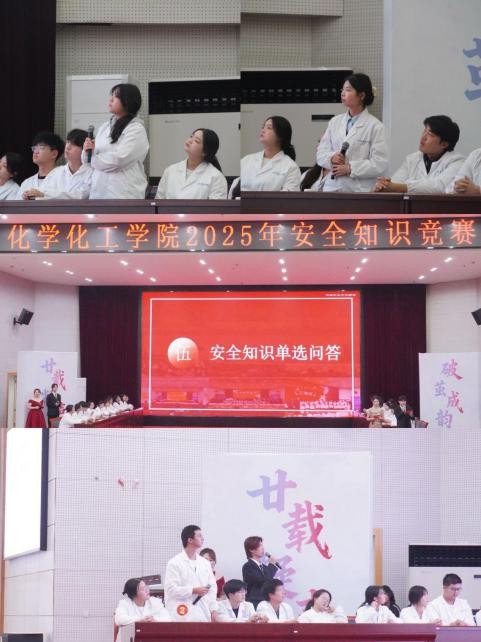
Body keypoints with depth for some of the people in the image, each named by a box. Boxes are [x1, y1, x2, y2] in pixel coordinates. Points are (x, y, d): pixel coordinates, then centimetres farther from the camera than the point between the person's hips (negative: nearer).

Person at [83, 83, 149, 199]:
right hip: (99, 192, 6)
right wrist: (88, 151, -6)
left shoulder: (136, 129, -6)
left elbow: (118, 160, -16)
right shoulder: (104, 127, 15)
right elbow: (89, 161, 17)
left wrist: (94, 158, 1)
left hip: (124, 194, -6)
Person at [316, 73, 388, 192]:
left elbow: (379, 164, -9)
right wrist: (331, 158, -9)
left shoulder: (375, 126, -2)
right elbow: (321, 152, 14)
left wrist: (349, 169, -15)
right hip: (332, 187, 4)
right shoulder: (335, 122, 14)